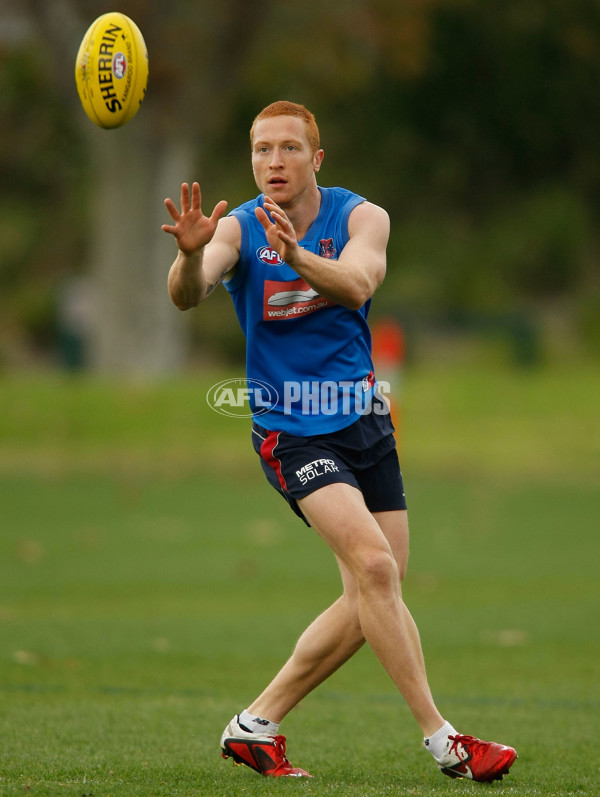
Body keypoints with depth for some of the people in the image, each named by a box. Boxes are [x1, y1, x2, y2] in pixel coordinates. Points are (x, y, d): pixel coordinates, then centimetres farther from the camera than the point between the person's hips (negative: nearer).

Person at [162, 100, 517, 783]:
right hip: (291, 431, -4)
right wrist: (190, 256, -49)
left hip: (364, 420, 4)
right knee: (374, 566, -22)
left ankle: (256, 726, 15)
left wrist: (298, 256, -46)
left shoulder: (361, 217, -5)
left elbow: (356, 285, -26)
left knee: (371, 602, 4)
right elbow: (187, 296, -26)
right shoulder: (238, 229, -7)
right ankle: (440, 739, -18)